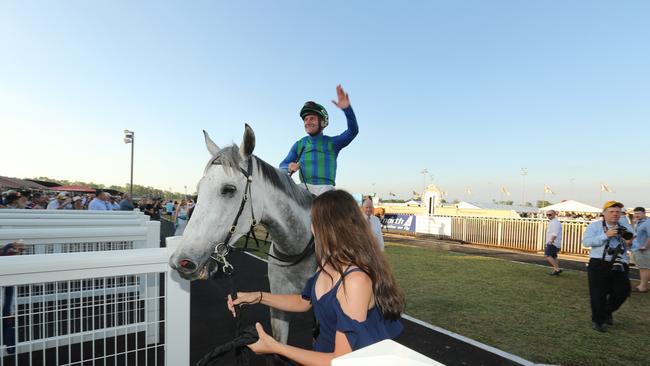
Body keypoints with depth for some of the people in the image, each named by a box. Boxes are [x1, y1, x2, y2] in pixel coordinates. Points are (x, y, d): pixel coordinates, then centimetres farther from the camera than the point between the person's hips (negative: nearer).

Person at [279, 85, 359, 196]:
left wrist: (347, 108, -23)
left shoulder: (332, 142, 8)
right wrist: (289, 167, -14)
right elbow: (282, 166, 12)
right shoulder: (299, 145, 14)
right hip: (305, 189, 2)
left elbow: (353, 131, -7)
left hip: (326, 189, -2)